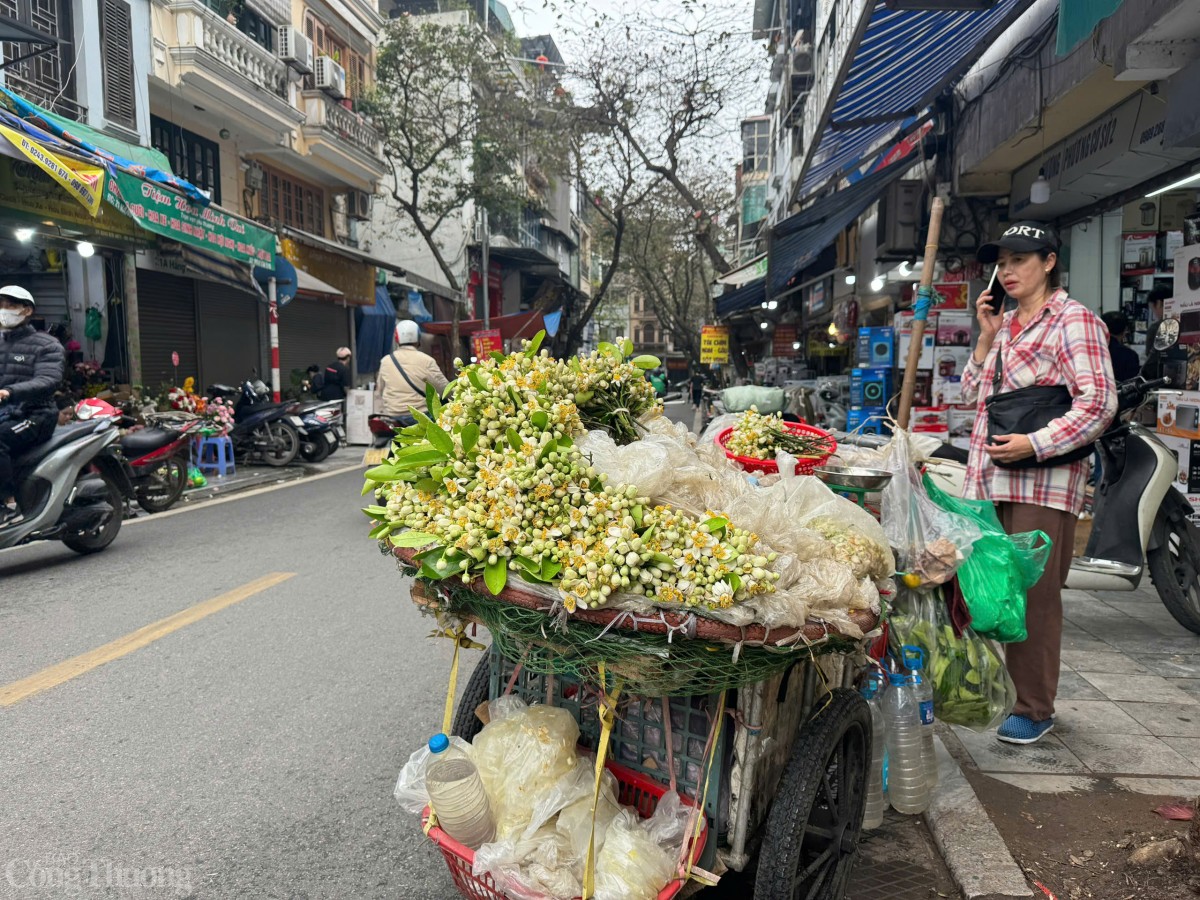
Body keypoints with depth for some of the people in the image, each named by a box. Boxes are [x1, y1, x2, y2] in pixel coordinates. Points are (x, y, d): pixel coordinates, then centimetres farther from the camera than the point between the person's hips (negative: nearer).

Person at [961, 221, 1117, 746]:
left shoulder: (1073, 321, -3)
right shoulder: (1006, 324, 20)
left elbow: (1099, 402, -11)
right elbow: (973, 395, 20)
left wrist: (1036, 443, -19)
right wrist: (986, 337, 10)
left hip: (1042, 481, -7)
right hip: (989, 477, 7)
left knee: (1035, 593, -3)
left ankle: (1034, 707, 8)